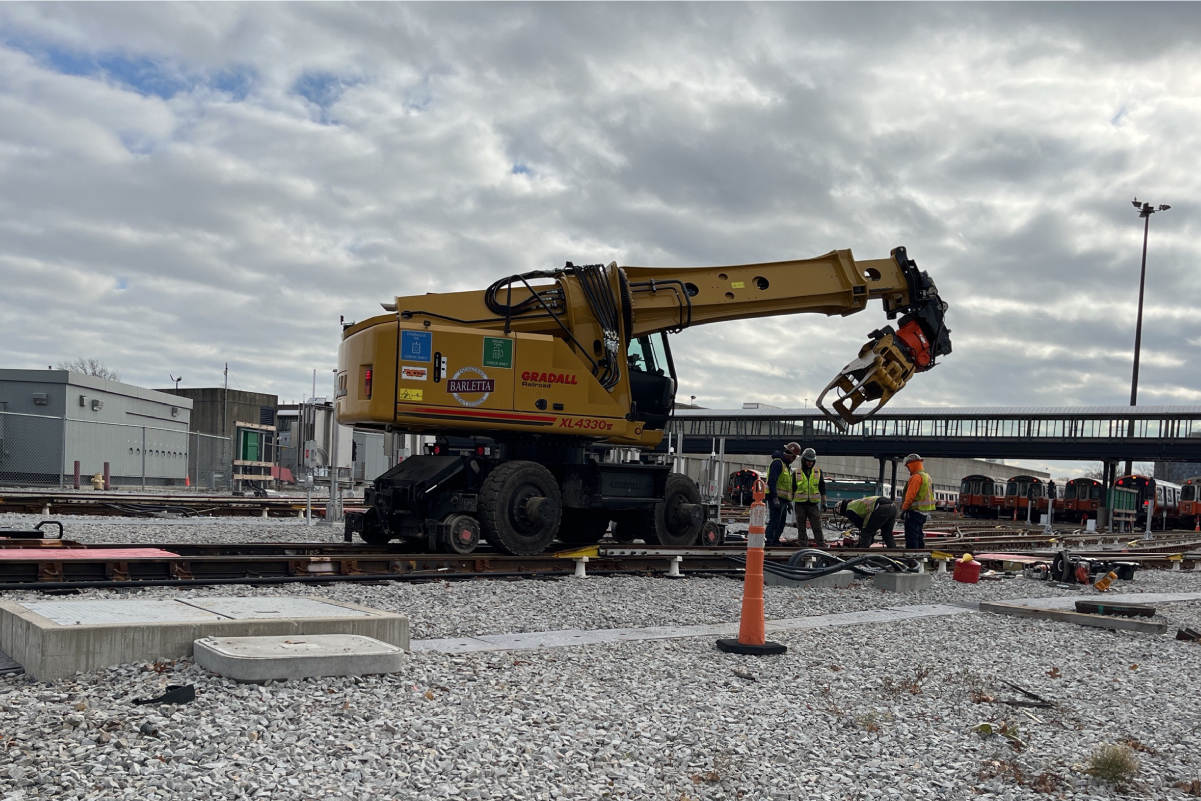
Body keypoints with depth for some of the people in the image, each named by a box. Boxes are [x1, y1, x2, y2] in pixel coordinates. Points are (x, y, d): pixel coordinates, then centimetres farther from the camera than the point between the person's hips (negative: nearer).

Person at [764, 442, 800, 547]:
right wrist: (775, 499, -24)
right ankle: (767, 543, -15)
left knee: (781, 524, 10)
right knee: (774, 522, -14)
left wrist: (789, 501, 22)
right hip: (776, 499, -10)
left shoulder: (788, 466, 21)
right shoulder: (777, 463, -11)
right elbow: (771, 481, -20)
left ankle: (775, 543, 15)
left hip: (783, 500, 10)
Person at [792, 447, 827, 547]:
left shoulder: (818, 472, 8)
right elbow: (792, 489, 10)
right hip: (800, 504, 0)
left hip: (813, 503, 0)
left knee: (817, 526, -2)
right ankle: (802, 545, 10)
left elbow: (822, 488, 12)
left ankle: (821, 545, 0)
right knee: (801, 527, 4)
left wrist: (824, 502, 7)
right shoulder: (797, 473, 5)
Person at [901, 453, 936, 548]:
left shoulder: (917, 477, -15)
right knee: (919, 536, 16)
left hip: (915, 511, -10)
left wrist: (904, 509, -12)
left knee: (911, 537, -9)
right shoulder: (926, 476, 17)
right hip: (924, 512, 10)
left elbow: (910, 495, -20)